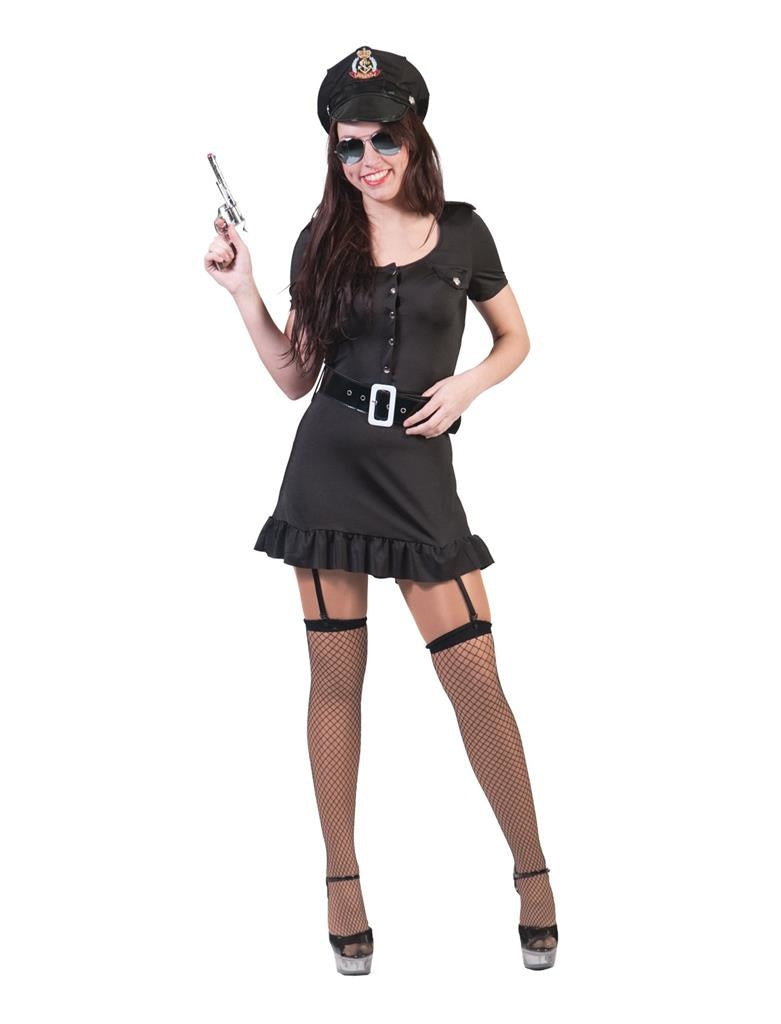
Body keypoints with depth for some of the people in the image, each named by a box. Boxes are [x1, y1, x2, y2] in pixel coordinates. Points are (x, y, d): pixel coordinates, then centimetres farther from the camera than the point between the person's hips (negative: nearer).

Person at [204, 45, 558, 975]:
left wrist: (466, 384, -5)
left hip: (421, 470, -1)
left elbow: (515, 340, 15)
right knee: (336, 675, 4)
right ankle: (342, 879, 16)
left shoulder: (461, 232, 4)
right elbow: (295, 377, 8)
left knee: (474, 674, -5)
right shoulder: (323, 242, 5)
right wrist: (242, 291, -3)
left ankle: (532, 872, 10)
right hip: (330, 467, 1)